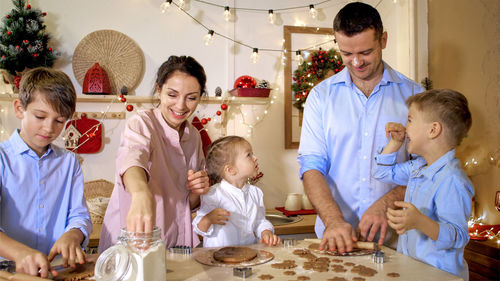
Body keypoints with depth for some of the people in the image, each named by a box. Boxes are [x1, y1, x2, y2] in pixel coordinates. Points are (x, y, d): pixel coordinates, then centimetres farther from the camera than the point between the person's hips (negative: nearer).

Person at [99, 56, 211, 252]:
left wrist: (196, 192, -5)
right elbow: (132, 157, -31)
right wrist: (141, 194, -51)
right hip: (130, 242, -4)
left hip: (177, 245, 4)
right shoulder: (141, 123, -8)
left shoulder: (194, 136, 9)